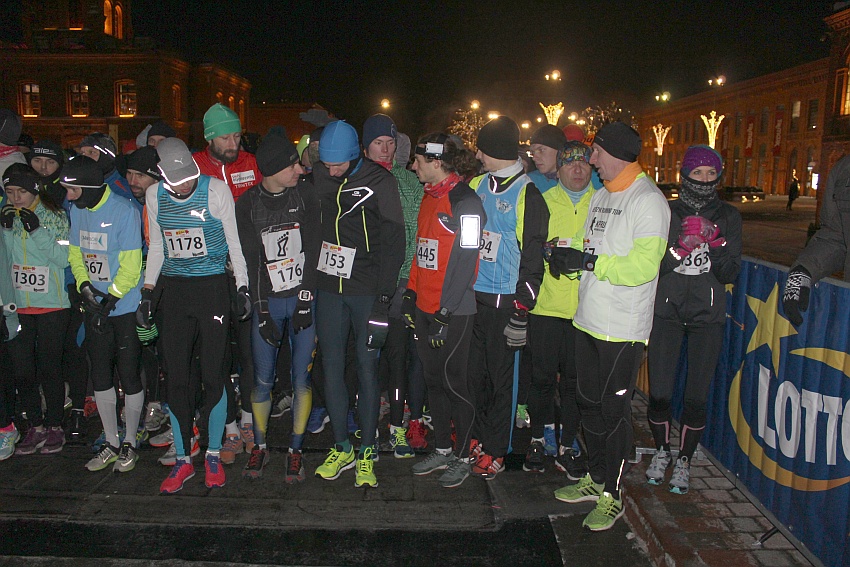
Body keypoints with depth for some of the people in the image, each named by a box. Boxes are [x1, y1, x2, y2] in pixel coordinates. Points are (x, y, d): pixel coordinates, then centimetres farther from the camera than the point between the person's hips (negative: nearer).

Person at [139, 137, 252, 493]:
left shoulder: (216, 190, -8)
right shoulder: (154, 196, 4)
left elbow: (234, 241, -1)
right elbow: (156, 247, 14)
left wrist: (243, 288, -3)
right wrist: (146, 294, 10)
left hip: (212, 287, -3)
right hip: (173, 290, 4)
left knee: (213, 374, 0)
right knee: (176, 376, 4)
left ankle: (214, 454, 17)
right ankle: (182, 460, 17)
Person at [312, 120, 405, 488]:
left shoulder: (380, 181, -9)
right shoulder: (316, 176, 3)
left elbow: (393, 242, -9)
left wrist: (384, 296, -13)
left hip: (367, 291, -4)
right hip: (328, 288, 4)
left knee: (367, 368, 2)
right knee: (332, 368, 7)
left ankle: (367, 453, 16)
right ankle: (341, 449, 22)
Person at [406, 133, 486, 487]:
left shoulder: (465, 202, -13)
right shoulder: (429, 197, 13)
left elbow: (465, 262, -17)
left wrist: (445, 314, -18)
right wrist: (411, 293, 13)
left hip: (453, 312, -8)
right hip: (425, 308, 8)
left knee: (454, 383, 2)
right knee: (434, 380, 14)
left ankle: (462, 458, 18)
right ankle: (442, 450, 28)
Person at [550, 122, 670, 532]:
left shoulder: (648, 200, -13)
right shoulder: (601, 196, 13)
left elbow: (643, 266, -22)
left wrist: (589, 262, -25)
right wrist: (564, 253, -5)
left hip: (623, 328, -8)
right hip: (588, 320, 8)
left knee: (614, 409, 2)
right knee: (589, 402, 17)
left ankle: (612, 496, 18)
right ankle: (595, 478, 34)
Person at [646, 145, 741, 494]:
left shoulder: (728, 216, 4)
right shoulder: (667, 212, 1)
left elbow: (730, 274, 0)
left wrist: (717, 243, -16)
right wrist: (683, 245, -20)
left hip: (708, 316, 1)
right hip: (666, 311, -1)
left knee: (697, 396, 2)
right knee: (659, 392, 0)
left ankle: (684, 462, 22)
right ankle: (661, 452, 26)